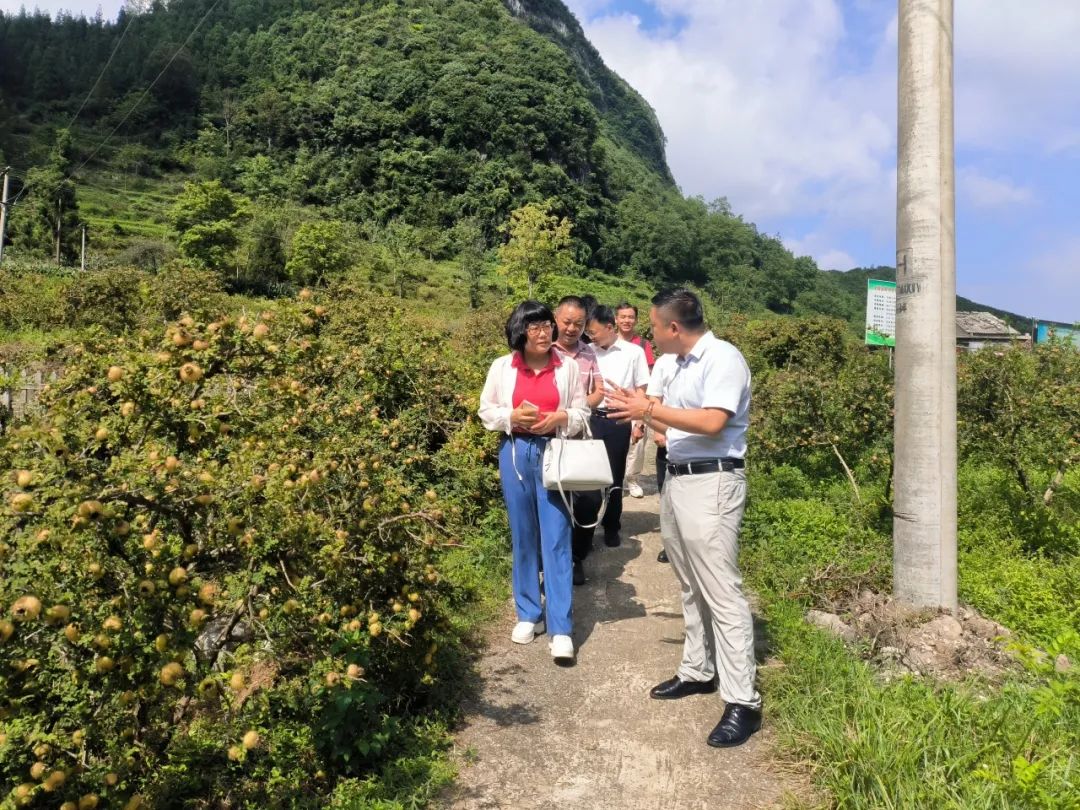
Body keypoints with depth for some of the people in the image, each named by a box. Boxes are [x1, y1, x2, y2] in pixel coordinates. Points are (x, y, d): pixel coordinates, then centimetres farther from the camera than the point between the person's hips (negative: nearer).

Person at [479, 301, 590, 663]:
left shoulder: (567, 367, 0)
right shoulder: (502, 367, 1)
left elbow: (583, 412, 6)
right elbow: (486, 411, 6)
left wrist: (562, 418, -15)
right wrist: (512, 417, -13)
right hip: (515, 454, 2)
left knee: (556, 539, -4)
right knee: (523, 536, 11)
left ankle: (561, 628, 2)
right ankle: (529, 614, 26)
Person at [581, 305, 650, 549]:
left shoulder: (634, 352, -3)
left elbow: (641, 390, 2)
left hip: (619, 421, -1)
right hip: (592, 419, 2)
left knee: (614, 476, 10)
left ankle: (612, 527, 26)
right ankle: (586, 528, 12)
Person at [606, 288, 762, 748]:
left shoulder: (723, 358, -13)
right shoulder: (683, 364, 14)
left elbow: (712, 422, -24)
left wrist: (651, 409, -19)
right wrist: (640, 410, 15)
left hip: (711, 483, -9)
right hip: (677, 479, 9)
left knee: (721, 593, -8)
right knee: (691, 587, 16)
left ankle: (742, 701, -1)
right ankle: (698, 671, 29)